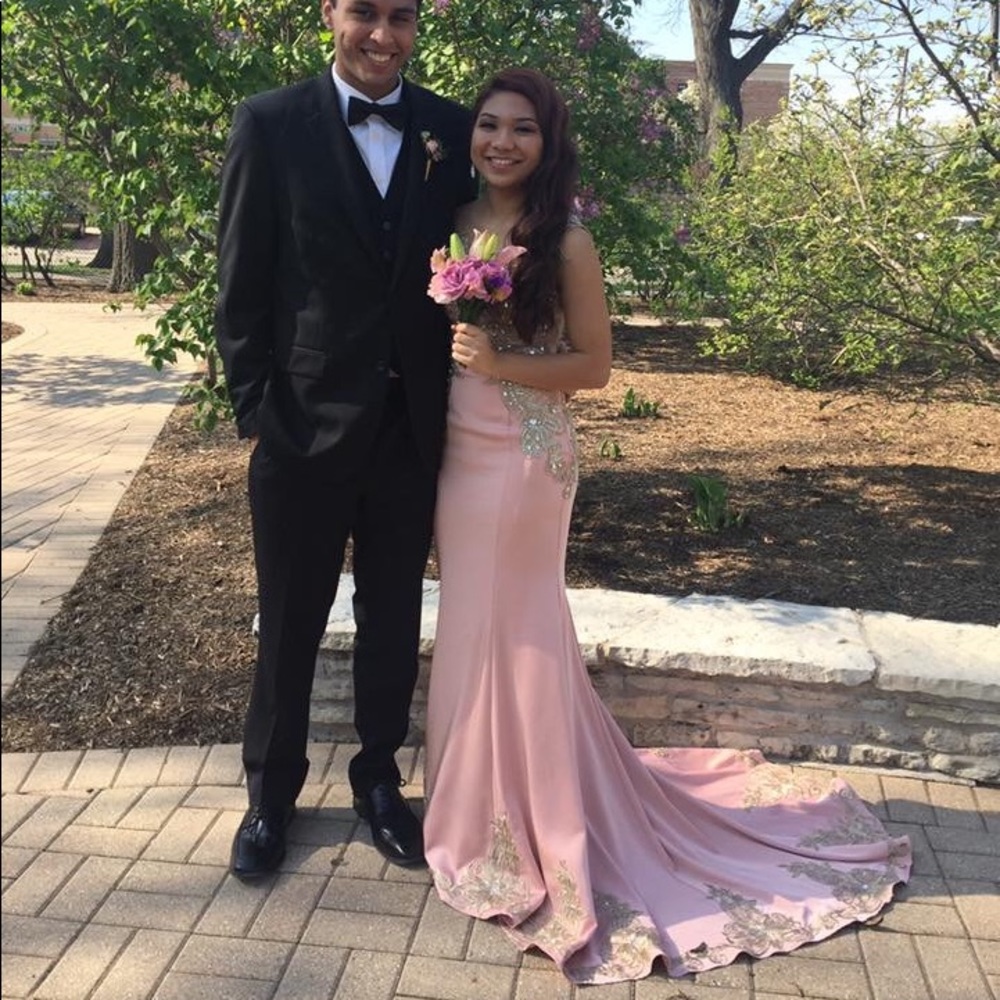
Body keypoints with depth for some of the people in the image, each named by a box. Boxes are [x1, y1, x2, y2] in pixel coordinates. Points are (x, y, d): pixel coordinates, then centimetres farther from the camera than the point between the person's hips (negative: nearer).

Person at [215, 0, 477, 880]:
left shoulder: (451, 131, 3)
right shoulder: (270, 124, -3)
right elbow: (241, 283, -4)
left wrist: (462, 400, -2)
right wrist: (254, 406, -8)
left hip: (412, 424, 2)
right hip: (305, 421, -2)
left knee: (393, 618, 15)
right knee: (290, 623, 12)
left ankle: (378, 777, 36)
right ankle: (271, 791, 33)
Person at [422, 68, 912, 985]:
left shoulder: (565, 240, -10)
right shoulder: (456, 224, 7)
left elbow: (594, 364, -8)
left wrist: (502, 364, -18)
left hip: (524, 459, -6)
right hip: (458, 454, 6)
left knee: (510, 632, 3)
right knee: (474, 629, 15)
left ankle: (529, 830, 22)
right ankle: (489, 807, 35)